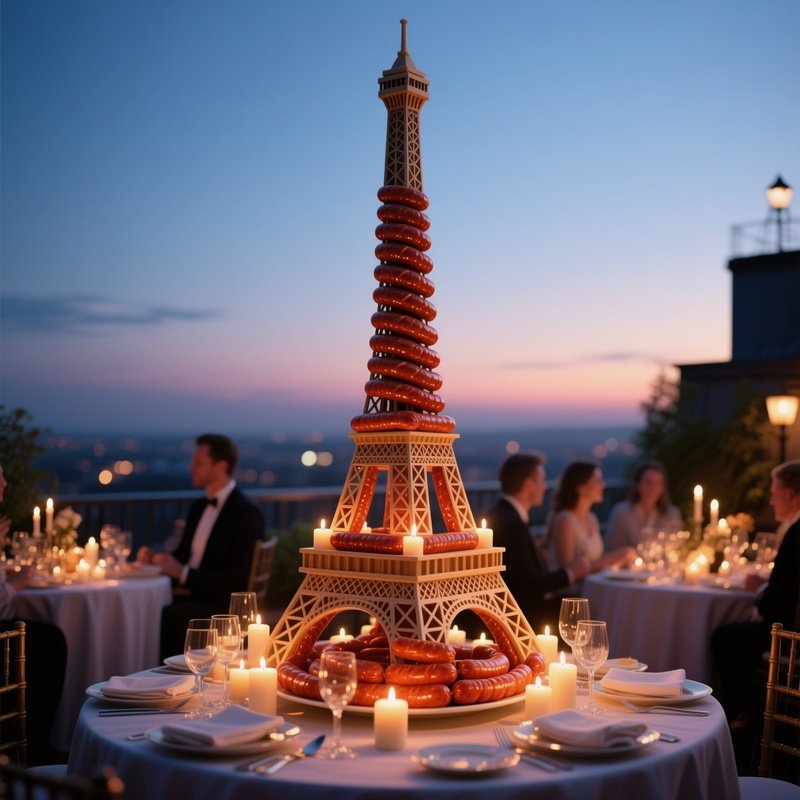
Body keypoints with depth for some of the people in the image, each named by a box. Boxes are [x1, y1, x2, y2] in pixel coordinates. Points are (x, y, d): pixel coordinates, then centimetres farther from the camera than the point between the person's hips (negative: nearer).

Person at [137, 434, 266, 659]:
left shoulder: (247, 514, -11)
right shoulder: (199, 507, 15)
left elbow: (237, 581, -17)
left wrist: (183, 572, -21)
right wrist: (155, 558, -1)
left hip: (221, 606, -7)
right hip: (187, 595, 8)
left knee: (164, 617, -31)